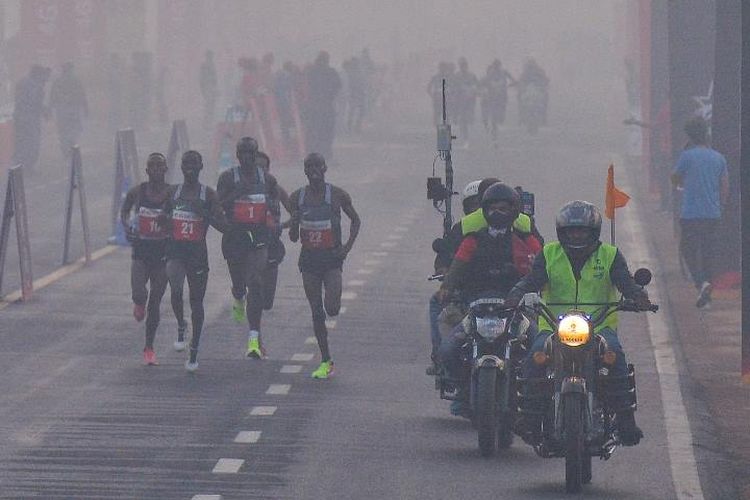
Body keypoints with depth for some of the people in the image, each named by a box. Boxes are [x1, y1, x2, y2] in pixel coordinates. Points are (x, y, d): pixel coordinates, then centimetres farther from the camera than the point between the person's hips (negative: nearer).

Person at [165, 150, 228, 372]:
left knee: (197, 302, 7)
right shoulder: (173, 192, 7)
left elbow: (223, 226, -5)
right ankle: (181, 325, 4)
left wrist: (204, 212, -19)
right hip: (176, 251, 1)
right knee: (176, 291, -25)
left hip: (198, 252, -1)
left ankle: (194, 351, 19)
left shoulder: (208, 194, -1)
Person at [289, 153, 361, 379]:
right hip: (309, 258, 3)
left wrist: (348, 246, -4)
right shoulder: (297, 197, 2)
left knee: (332, 309, -18)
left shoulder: (337, 195, -5)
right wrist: (294, 223, -16)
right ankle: (326, 362, 10)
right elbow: (293, 237, 6)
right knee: (317, 313, 4)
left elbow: (355, 220, 9)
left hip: (332, 257, -3)